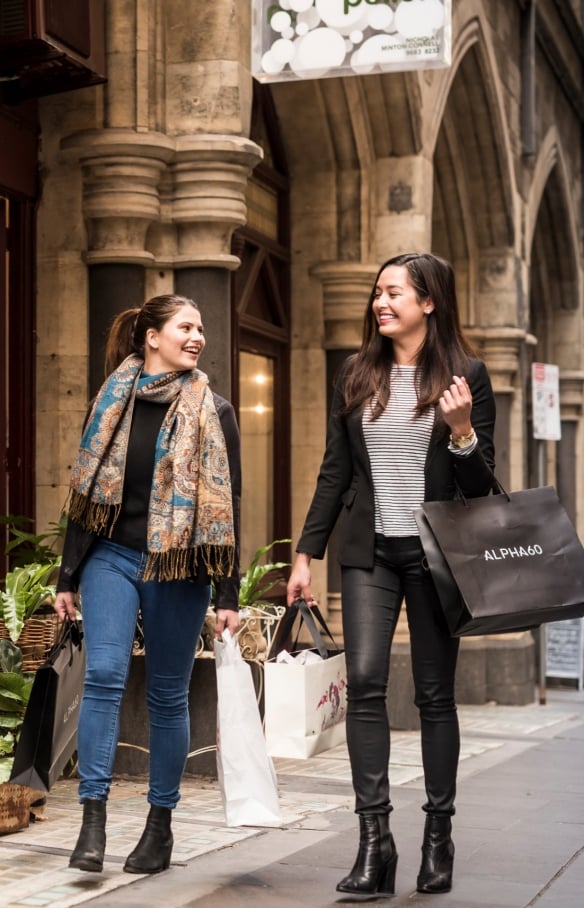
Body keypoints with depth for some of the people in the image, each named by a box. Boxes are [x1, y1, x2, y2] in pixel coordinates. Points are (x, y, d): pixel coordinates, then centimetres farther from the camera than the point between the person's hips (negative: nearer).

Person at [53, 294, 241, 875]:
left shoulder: (212, 412, 2)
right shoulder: (112, 403, 7)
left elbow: (225, 506, 0)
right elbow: (86, 492, 10)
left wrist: (228, 596, -4)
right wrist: (67, 577, 9)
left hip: (179, 568, -1)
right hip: (111, 556, 1)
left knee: (167, 694, 5)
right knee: (103, 675, -14)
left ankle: (160, 824, 16)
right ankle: (93, 820, -11)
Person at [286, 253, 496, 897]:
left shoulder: (465, 374, -1)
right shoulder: (357, 375, 8)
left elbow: (480, 484, 0)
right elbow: (334, 472, 11)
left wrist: (461, 430, -20)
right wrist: (306, 553, 7)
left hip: (434, 552, -2)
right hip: (368, 552, 2)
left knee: (435, 693, 5)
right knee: (364, 682, -11)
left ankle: (438, 834, 16)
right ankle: (374, 837, -9)